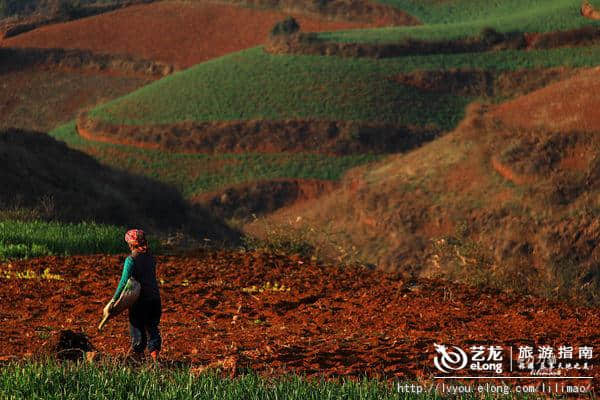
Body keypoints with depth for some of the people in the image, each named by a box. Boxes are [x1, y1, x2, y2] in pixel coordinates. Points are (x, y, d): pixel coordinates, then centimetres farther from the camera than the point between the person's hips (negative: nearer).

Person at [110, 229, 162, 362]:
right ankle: (155, 355, 5)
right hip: (154, 297, 5)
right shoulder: (150, 258, 7)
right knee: (153, 327, 12)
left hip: (139, 300, -5)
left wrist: (115, 298, -12)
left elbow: (124, 281, -16)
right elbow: (152, 276, 9)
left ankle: (138, 355, 12)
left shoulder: (131, 260, -11)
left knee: (137, 329, 7)